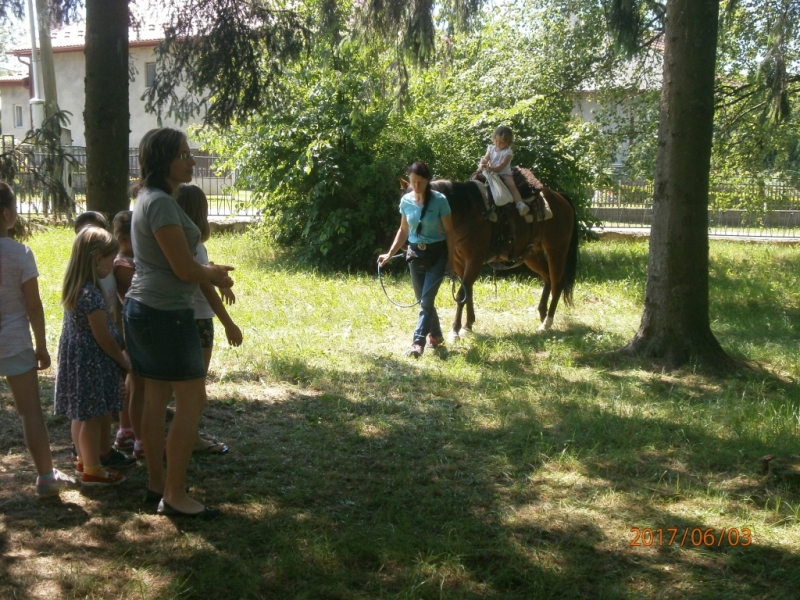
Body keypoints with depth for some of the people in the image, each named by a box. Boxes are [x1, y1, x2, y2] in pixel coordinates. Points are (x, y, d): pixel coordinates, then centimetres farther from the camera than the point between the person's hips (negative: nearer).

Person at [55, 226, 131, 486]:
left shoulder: (74, 287, 6)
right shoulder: (91, 294, -23)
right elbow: (103, 337, -18)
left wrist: (118, 355, 15)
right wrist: (123, 361, -4)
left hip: (76, 358, 9)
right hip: (92, 363, -9)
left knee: (83, 415, 20)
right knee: (94, 417, 2)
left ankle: (84, 460, 33)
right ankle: (92, 470, 11)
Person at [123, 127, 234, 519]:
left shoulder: (148, 198, 13)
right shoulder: (161, 203, -19)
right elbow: (184, 269, -19)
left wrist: (210, 272, 9)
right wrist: (215, 275, 1)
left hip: (141, 310, 10)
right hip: (165, 314, -10)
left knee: (156, 399, 14)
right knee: (192, 401, -4)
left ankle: (156, 483, 23)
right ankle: (174, 496, 1)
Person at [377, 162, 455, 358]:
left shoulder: (439, 200, -13)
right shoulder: (406, 201, -1)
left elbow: (449, 231, -7)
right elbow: (403, 230, 10)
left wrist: (451, 258, -9)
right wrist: (390, 253, 3)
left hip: (437, 254, -5)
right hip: (415, 254, 5)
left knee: (426, 300, -13)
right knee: (422, 299, 12)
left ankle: (418, 341, -16)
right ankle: (436, 334, 30)